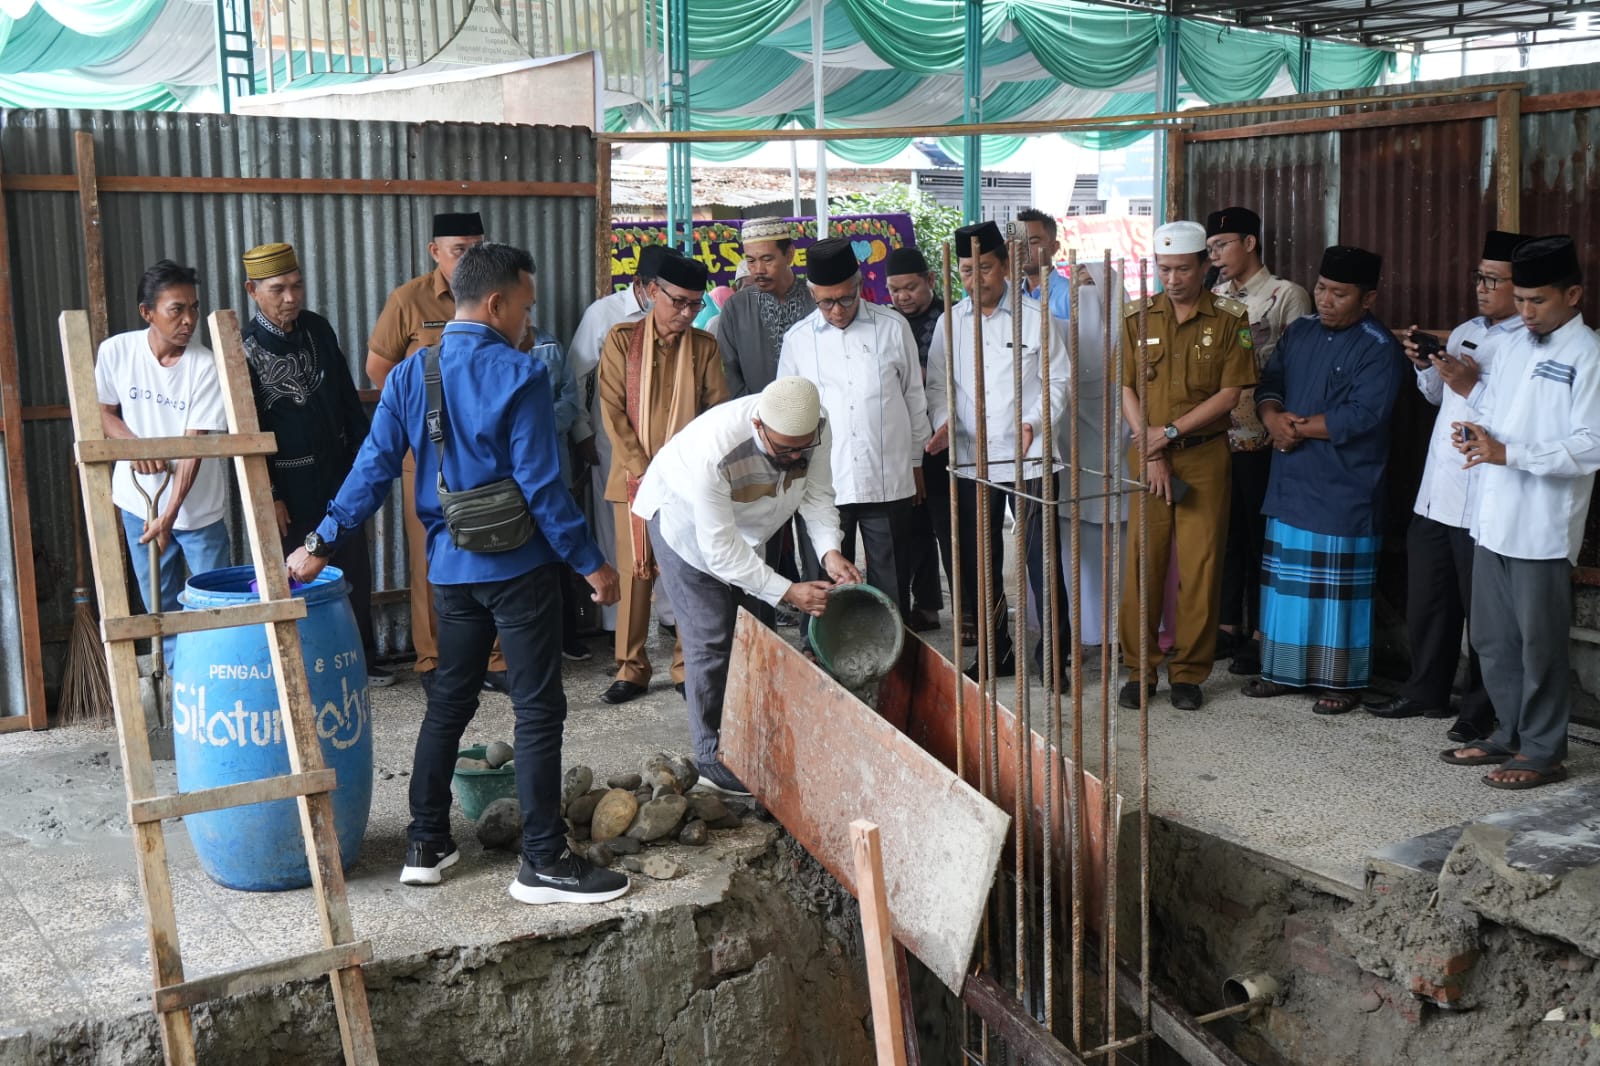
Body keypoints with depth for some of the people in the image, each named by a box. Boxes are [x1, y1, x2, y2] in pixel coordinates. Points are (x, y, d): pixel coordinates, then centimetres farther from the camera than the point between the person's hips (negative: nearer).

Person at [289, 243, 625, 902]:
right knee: (539, 711, 1)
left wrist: (322, 544, 8)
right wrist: (590, 563, -8)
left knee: (448, 704, 17)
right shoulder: (519, 376, -14)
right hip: (518, 567, -6)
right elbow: (540, 485, -16)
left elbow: (373, 469, 1)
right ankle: (544, 864, 6)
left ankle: (425, 846, 24)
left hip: (451, 568, 6)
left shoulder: (410, 375, 4)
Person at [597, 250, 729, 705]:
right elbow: (613, 411, -4)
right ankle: (631, 669, 10)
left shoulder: (705, 346, 5)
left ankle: (687, 667, 11)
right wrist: (644, 471, -11)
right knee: (636, 572, 2)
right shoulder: (622, 339, 1)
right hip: (635, 477, -1)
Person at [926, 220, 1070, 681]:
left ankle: (1053, 651, 9)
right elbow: (938, 383, 10)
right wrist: (943, 422, -8)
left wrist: (1033, 422, -14)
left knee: (1040, 556, -4)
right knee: (977, 559, 10)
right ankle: (996, 651, 24)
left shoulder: (1033, 317, -1)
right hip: (970, 457, 3)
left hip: (1028, 457, -3)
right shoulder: (951, 322, 7)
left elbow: (1058, 380, 1)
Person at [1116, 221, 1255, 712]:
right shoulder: (1137, 317, 5)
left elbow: (1230, 392, -5)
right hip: (1148, 454, 2)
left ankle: (1189, 672, 11)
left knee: (1200, 565, 0)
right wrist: (1151, 453, -8)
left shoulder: (1228, 319, 0)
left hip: (1205, 454, -1)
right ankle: (1140, 668, 13)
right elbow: (1127, 389, 2)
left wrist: (1171, 431, -13)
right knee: (1143, 561, 2)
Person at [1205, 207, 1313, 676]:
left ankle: (1260, 636, 11)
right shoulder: (1213, 299, 14)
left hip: (1261, 439, -6)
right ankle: (1229, 626, 24)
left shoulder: (1287, 296, -3)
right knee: (1226, 534, 13)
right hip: (1216, 436, 6)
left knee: (1261, 536, 3)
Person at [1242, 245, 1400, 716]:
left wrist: (1300, 426, -12)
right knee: (1286, 578, 13)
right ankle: (1285, 669, 25)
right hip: (1289, 483, 6)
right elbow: (1269, 384, 11)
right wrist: (1274, 420, -11)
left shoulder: (1377, 348, -10)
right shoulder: (1299, 332, 10)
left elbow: (1362, 416, -20)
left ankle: (1343, 681, 12)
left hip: (1343, 492, -6)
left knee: (1337, 587, 0)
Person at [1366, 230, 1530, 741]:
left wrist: (1469, 386, -22)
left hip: (1481, 504, -8)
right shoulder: (1463, 333, 14)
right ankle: (1426, 690, 32)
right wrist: (1425, 365, 8)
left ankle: (1481, 709, 19)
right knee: (1426, 601, 17)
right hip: (1433, 494, 8)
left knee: (1482, 612, 5)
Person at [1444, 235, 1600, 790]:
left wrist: (1508, 453, -22)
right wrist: (1475, 433, -1)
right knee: (1492, 639, 15)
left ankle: (1542, 752, 15)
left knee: (1539, 645, 3)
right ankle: (1510, 734, 29)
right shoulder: (1512, 346, 13)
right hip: (1493, 519, 7)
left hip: (1542, 529, -7)